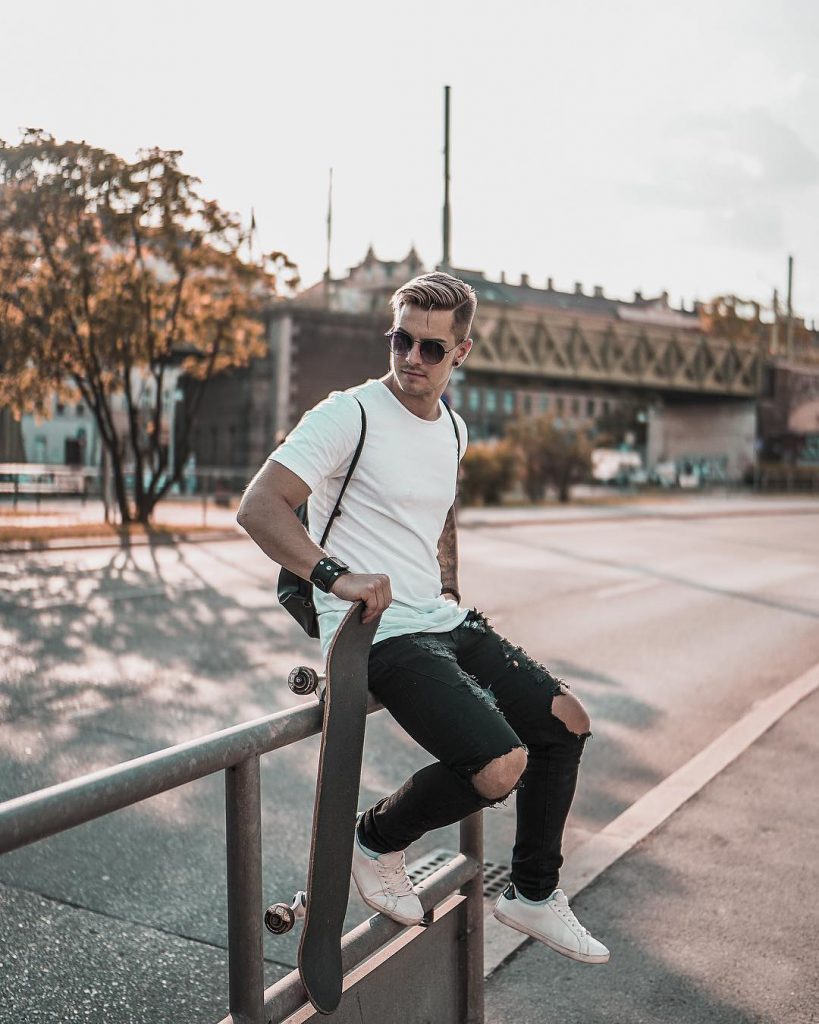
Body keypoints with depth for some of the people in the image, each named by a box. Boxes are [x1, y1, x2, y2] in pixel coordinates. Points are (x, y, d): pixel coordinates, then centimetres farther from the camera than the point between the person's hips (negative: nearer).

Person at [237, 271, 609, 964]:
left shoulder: (453, 430, 13)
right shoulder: (349, 414, -11)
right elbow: (258, 507, -20)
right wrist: (336, 575, -33)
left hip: (442, 621, 9)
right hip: (378, 634, -8)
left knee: (566, 721, 8)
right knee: (501, 765, -22)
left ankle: (533, 895, 26)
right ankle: (378, 840, 8)